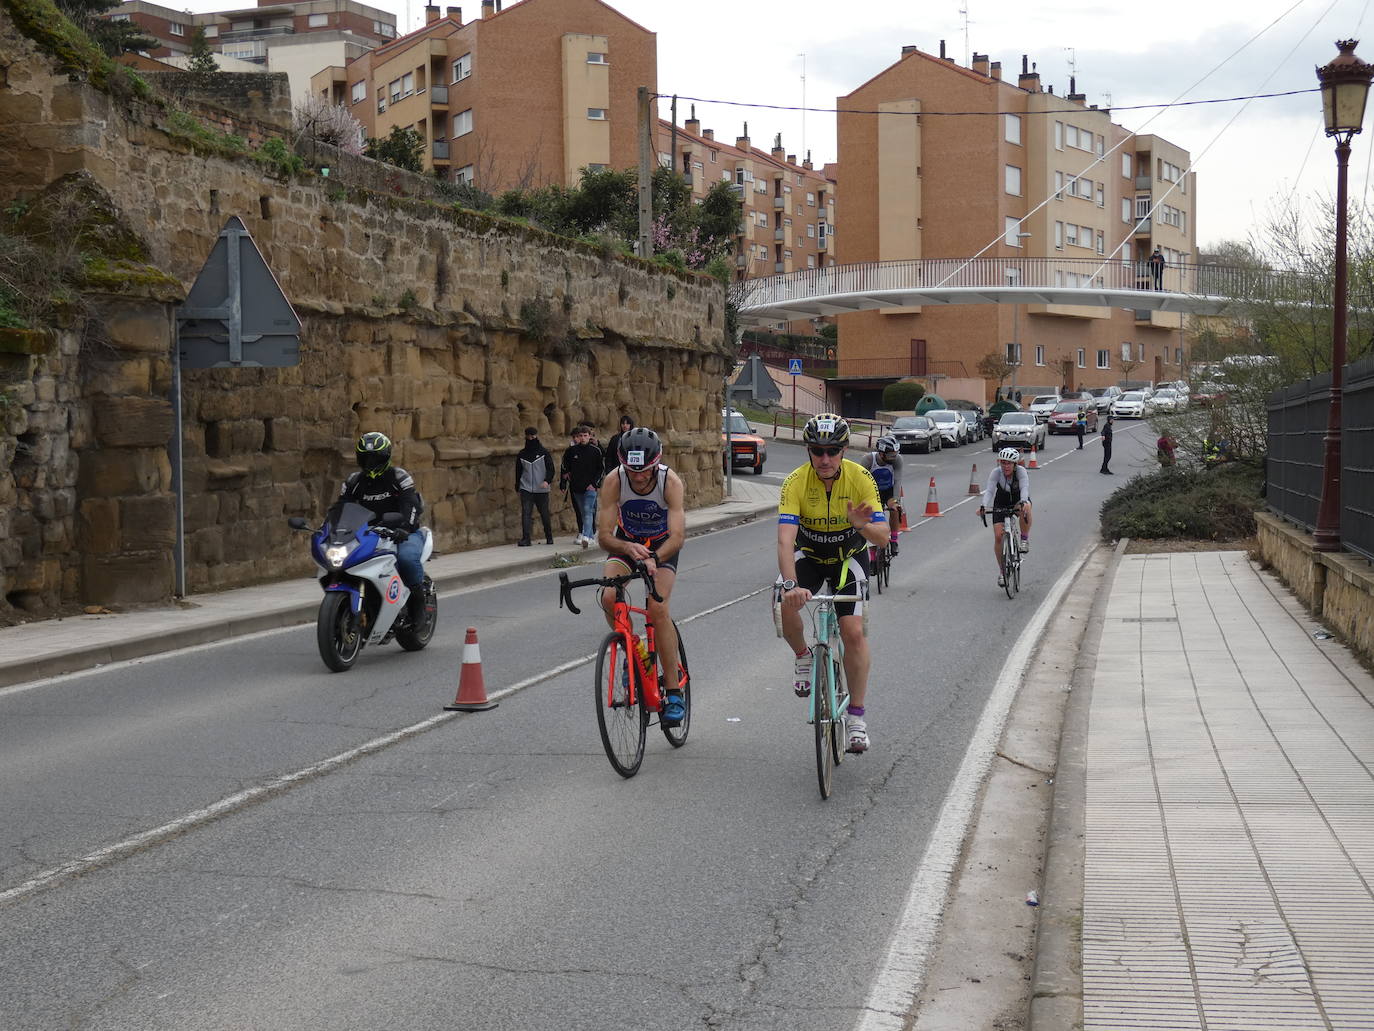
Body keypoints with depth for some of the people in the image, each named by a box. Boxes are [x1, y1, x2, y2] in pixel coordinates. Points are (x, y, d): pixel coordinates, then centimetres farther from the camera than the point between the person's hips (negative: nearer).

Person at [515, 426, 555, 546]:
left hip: (541, 490, -1)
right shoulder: (521, 454, 9)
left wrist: (547, 480, -18)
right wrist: (517, 486, 13)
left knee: (544, 514, 5)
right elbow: (518, 471, 17)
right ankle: (525, 539, -13)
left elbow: (551, 469, -1)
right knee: (526, 513, -10)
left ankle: (549, 537, 20)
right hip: (526, 489, 1)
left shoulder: (544, 452, 2)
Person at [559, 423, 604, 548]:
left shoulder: (596, 450, -1)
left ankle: (586, 536, -24)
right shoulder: (571, 451, 5)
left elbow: (601, 469, 3)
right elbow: (564, 468, 14)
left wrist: (594, 484, -5)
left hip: (590, 487, -4)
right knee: (581, 512, 8)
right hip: (576, 486, 4)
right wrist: (562, 484, 11)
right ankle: (591, 534, 19)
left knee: (588, 511, -15)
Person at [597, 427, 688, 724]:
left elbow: (677, 535, -35)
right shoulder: (613, 481, -26)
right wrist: (628, 547, -48)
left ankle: (674, 693, -14)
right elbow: (604, 535, -27)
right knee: (609, 597, -26)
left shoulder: (671, 481, -29)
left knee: (657, 608, -23)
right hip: (626, 541, 2)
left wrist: (654, 559, -54)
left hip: (663, 545, -2)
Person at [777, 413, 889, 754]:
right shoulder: (796, 482, -26)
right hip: (809, 554, 0)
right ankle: (803, 657, 4)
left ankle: (856, 716, -2)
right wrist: (791, 585, -51)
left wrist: (863, 525, -50)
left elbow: (883, 537, -26)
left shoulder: (860, 478, -24)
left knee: (854, 631, -15)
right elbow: (785, 539, -36)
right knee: (786, 606, -29)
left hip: (849, 556, 0)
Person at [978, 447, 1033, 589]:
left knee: (1026, 508, -39)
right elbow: (989, 490, -33)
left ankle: (1025, 539, -17)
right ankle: (1002, 570, 6)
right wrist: (983, 506, -52)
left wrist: (1023, 502, -60)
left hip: (1019, 499, -1)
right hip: (1001, 504, 1)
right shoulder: (996, 472, -22)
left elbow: (1024, 488, -39)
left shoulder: (1021, 471, -25)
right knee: (998, 536, -11)